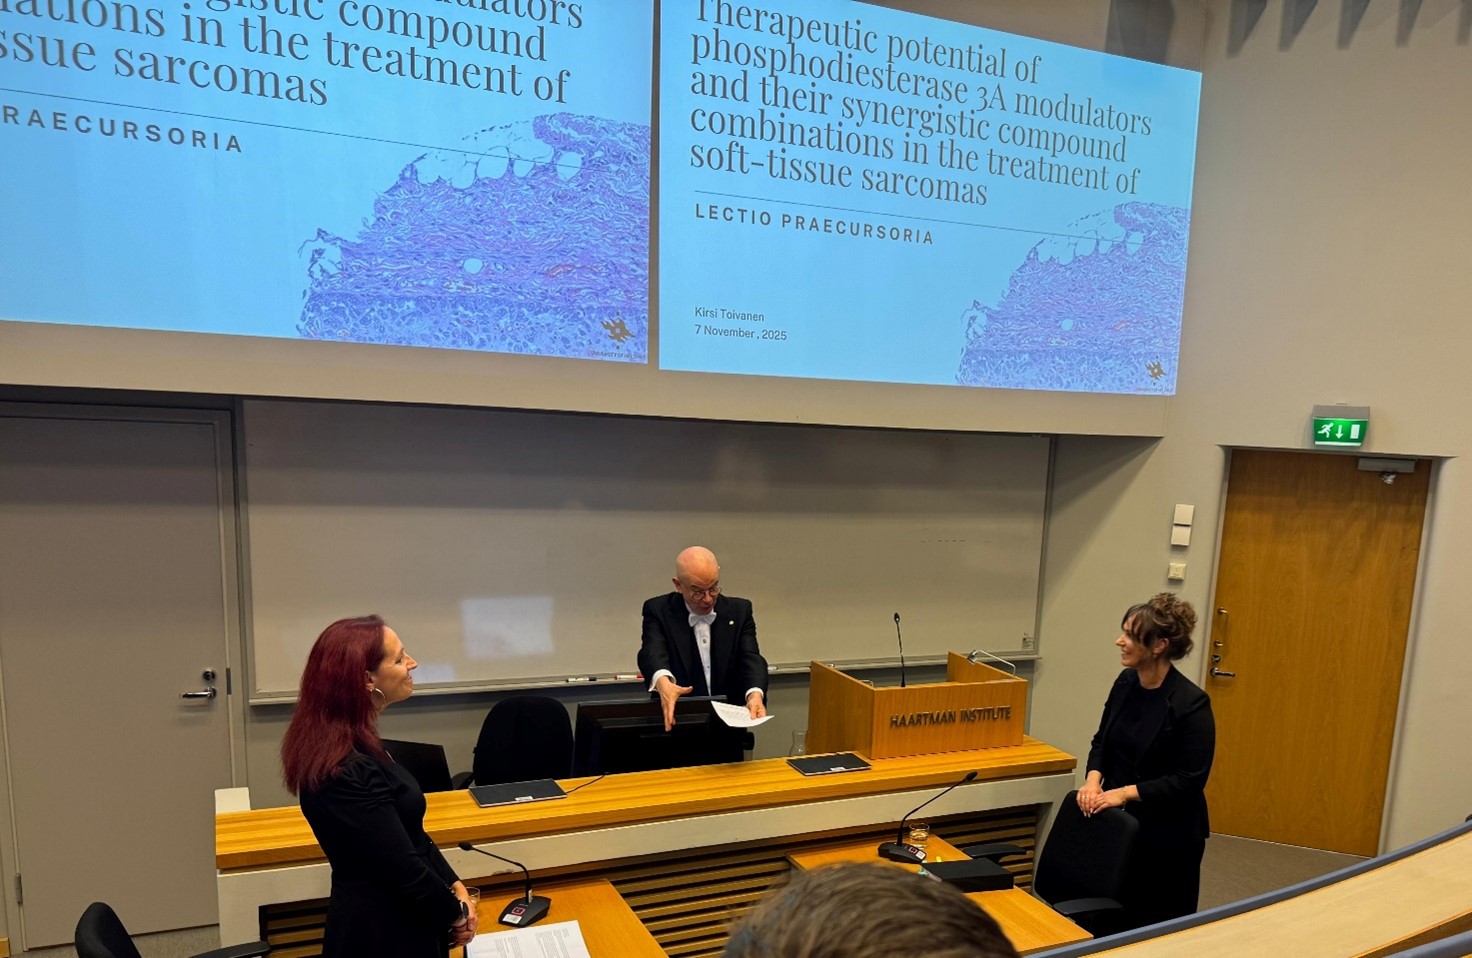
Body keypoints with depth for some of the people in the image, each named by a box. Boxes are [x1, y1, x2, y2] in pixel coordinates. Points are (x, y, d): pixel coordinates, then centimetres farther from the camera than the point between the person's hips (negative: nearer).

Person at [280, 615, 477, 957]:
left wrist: (455, 886, -1)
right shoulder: (347, 771, -28)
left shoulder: (358, 746, 3)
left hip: (395, 919, 9)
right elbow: (402, 867, -25)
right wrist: (455, 914, -10)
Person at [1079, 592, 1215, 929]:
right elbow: (1102, 740, 9)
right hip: (1120, 824, 6)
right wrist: (1094, 778, -8)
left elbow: (1189, 779, -19)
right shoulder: (1126, 683, 0)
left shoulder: (1191, 703, -20)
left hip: (1168, 836, -6)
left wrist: (1126, 792, -22)